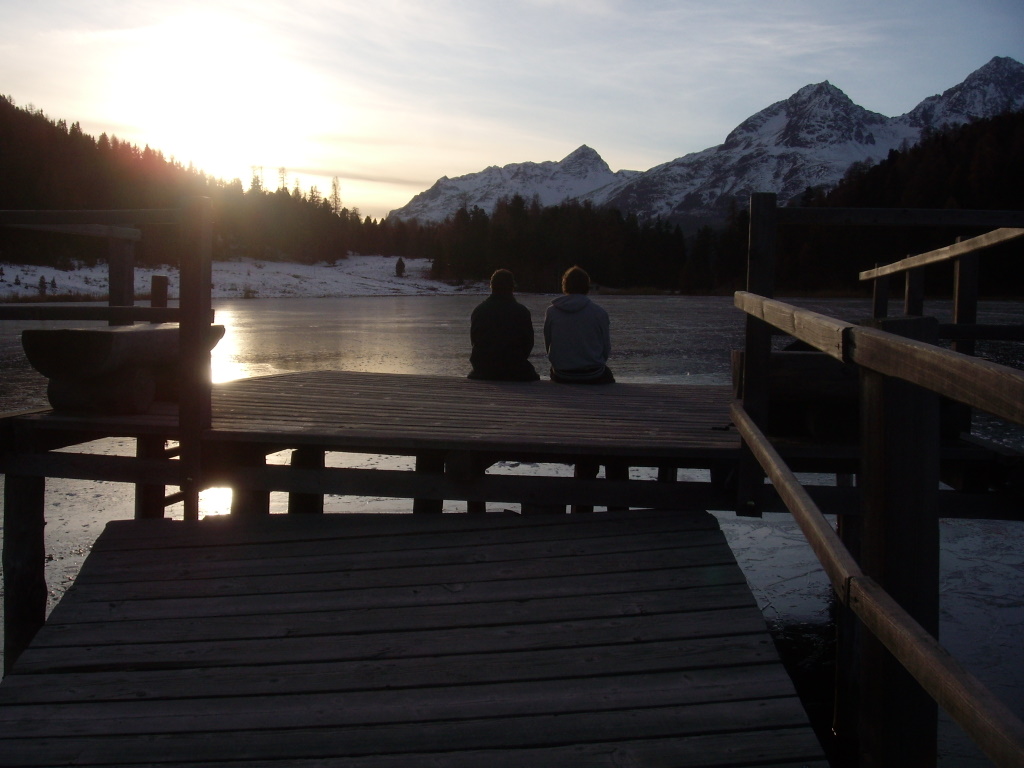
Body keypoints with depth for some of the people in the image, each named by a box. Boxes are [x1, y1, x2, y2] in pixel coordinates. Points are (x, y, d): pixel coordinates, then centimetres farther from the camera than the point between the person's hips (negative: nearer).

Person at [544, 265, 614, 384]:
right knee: (607, 373, 32)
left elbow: (548, 346, 5)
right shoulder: (599, 312, -7)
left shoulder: (551, 311, -3)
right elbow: (606, 349, -1)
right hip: (594, 377, -1)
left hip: (561, 377, 1)